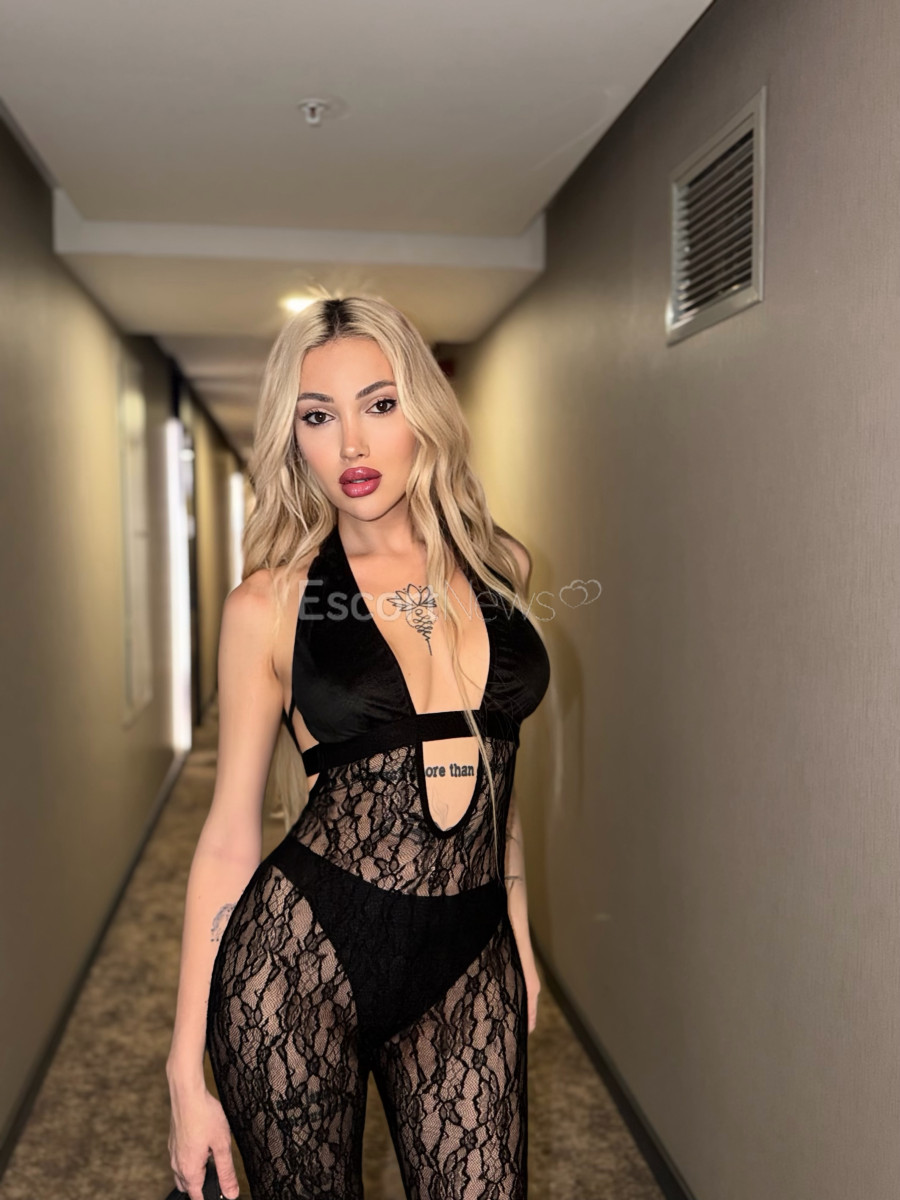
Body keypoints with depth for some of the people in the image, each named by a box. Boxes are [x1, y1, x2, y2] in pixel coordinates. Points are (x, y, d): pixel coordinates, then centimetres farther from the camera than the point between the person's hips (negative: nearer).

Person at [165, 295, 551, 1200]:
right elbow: (229, 835, -3)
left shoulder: (497, 568, 3)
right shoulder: (270, 605, -6)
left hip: (469, 964, 3)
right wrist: (187, 1070, -2)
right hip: (302, 954, -2)